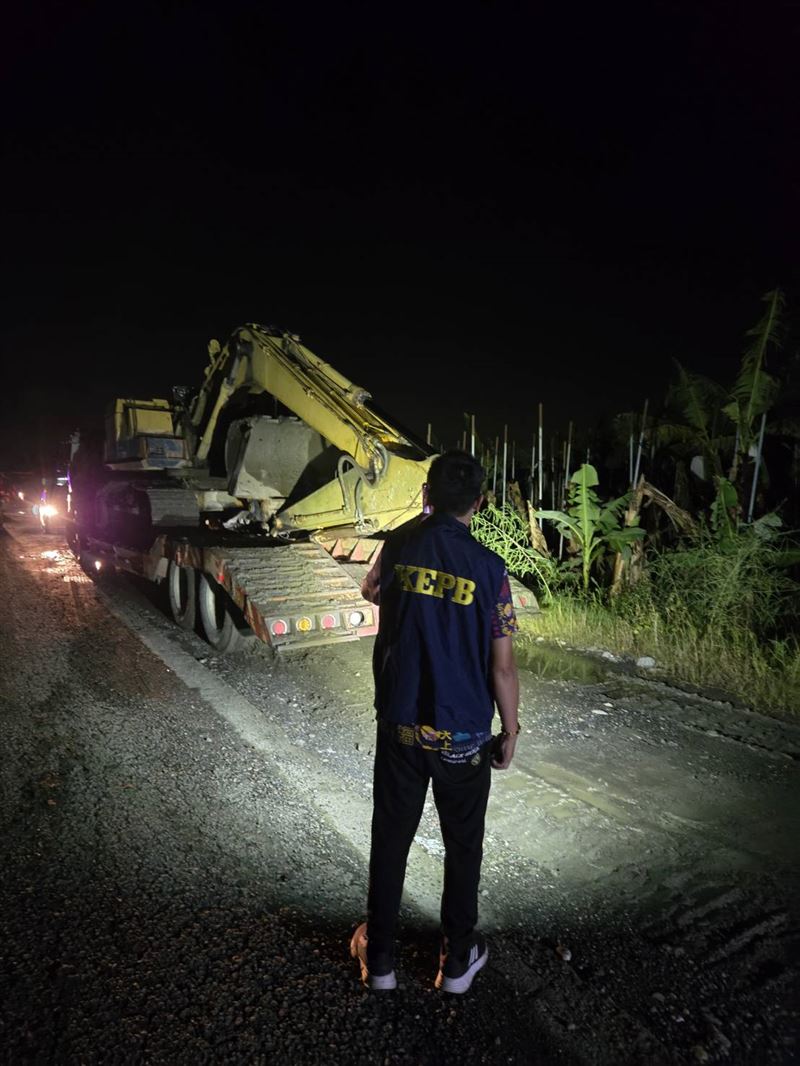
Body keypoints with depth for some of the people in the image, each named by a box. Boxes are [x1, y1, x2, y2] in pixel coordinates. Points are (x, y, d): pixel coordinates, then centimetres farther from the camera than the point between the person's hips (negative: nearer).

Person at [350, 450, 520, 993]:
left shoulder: (399, 546, -7)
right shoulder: (488, 567, -16)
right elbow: (503, 666, -13)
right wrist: (510, 731, 3)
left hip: (399, 725, 2)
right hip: (464, 734, -2)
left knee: (390, 838, 18)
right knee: (463, 845, 19)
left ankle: (380, 958, 36)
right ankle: (458, 959, 37)